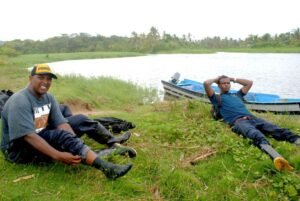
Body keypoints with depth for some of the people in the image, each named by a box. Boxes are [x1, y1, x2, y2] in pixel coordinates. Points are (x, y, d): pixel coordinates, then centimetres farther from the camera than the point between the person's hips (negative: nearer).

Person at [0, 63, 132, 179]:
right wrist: (58, 156, -39)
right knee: (61, 135, -30)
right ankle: (105, 168, -41)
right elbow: (29, 136, -32)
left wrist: (76, 144, -27)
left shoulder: (49, 98, 2)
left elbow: (62, 124, -9)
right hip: (17, 149, -9)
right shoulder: (20, 101, -22)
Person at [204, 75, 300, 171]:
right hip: (238, 121, -7)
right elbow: (206, 84, 10)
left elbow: (249, 83, 47)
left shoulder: (236, 95, 40)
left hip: (252, 118, 7)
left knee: (275, 129, -24)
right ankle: (276, 157, -67)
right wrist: (216, 79, 30)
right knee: (255, 134, -40)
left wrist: (234, 79, 47)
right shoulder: (217, 98, 22)